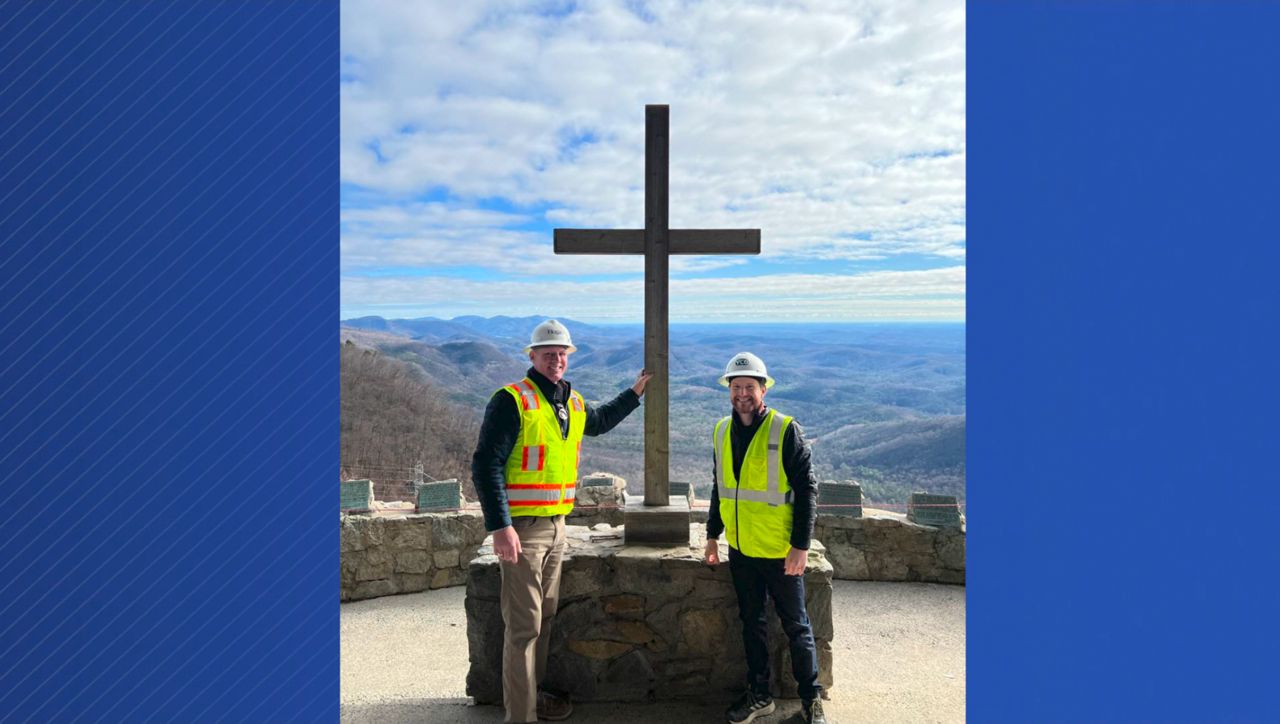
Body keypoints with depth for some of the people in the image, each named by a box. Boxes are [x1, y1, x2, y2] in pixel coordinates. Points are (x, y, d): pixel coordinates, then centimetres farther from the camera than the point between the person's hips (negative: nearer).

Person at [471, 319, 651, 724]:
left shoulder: (573, 403, 11)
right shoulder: (512, 401, -13)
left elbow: (599, 422, 35)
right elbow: (486, 465, -17)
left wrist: (635, 393, 31)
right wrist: (500, 527, -22)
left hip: (556, 525, 8)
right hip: (521, 528, -8)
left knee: (545, 617, 17)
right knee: (524, 625, -5)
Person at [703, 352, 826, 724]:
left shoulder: (786, 431, -12)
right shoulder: (721, 432, 5)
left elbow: (807, 490, -12)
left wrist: (801, 546, -15)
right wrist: (712, 536, 15)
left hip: (780, 552, -5)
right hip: (740, 550, 5)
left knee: (796, 626, 7)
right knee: (751, 624, 15)